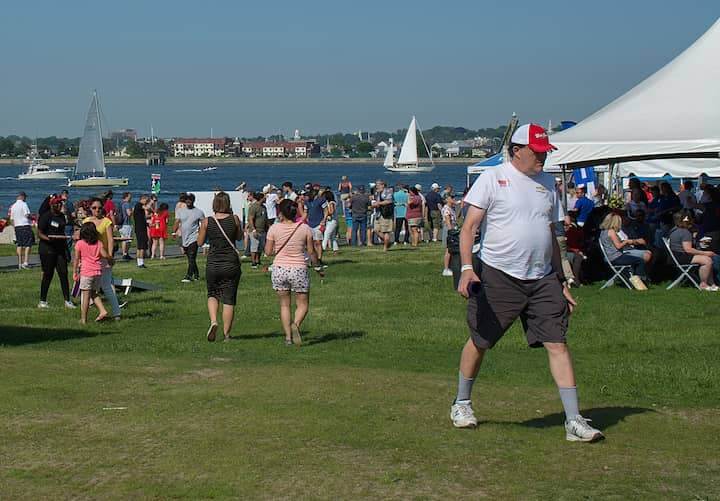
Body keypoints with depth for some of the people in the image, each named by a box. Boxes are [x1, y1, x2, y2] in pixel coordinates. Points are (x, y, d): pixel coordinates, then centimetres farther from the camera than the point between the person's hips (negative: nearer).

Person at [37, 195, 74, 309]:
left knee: (63, 274, 0)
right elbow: (40, 234, -10)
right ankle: (42, 301, 11)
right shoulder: (45, 216, -8)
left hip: (60, 249, 6)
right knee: (48, 275, -1)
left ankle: (67, 300, 2)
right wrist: (49, 239, -29)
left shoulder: (62, 216, 12)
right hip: (47, 249, -6)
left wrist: (66, 247, 17)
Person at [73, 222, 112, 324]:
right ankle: (103, 311, 5)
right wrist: (111, 259, 15)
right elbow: (105, 255, -6)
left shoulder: (79, 244, -2)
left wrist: (75, 272, 5)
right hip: (98, 271, 4)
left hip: (86, 272, -4)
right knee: (93, 293, 20)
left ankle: (83, 319, 4)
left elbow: (76, 259, -2)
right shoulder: (99, 243, 4)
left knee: (85, 295, 1)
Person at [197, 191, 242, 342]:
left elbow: (200, 242, 3)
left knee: (212, 295, 19)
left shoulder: (207, 222, -5)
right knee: (229, 299, 6)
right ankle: (226, 333, 8)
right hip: (231, 264, 0)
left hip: (213, 265, 0)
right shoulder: (234, 219, -4)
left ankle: (213, 321, -5)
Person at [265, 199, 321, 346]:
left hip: (279, 269, 1)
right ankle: (296, 324, -17)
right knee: (303, 304, 12)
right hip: (299, 269, -1)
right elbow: (311, 252, 0)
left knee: (284, 304, 14)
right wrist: (317, 264, 17)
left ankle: (288, 336, 9)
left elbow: (268, 252, -1)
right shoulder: (305, 228, -7)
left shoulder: (274, 229, -7)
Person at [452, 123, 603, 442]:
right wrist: (466, 268, -22)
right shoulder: (492, 179, -4)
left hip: (542, 280, 4)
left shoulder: (547, 183, 14)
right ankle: (461, 404, 30)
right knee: (480, 342, 8)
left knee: (557, 344, -5)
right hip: (498, 276, -4)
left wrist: (561, 282, 17)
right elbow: (469, 227, -9)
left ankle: (574, 421, -5)